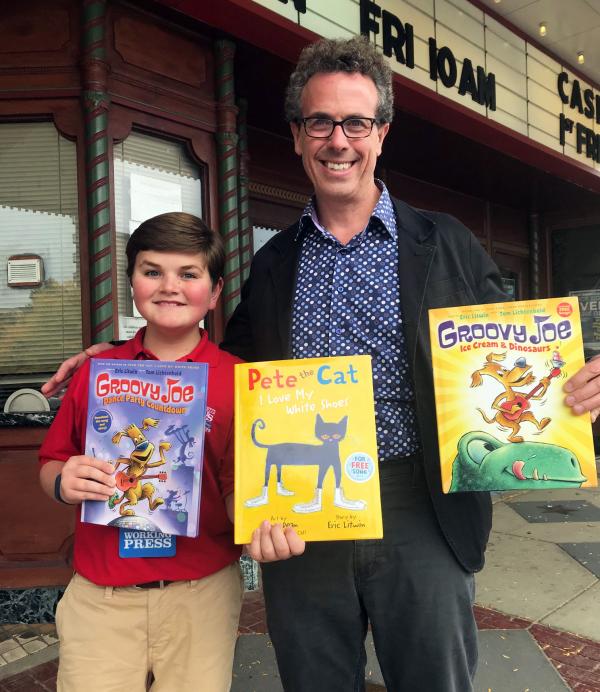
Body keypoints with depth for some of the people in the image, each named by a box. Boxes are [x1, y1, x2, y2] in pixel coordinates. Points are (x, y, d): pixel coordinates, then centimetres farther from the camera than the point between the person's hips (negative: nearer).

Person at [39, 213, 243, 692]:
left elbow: (240, 487, -7)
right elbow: (51, 465, 9)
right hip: (98, 595, 2)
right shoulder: (95, 371, 0)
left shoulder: (236, 380, -7)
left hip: (202, 593, -1)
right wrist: (64, 482, -13)